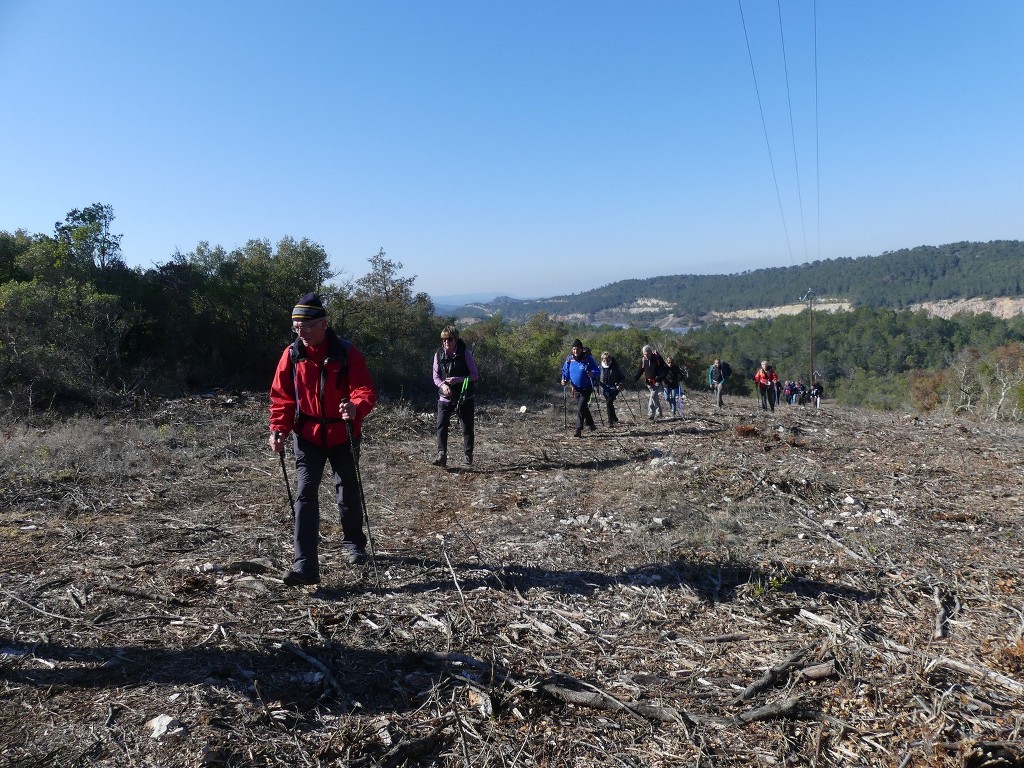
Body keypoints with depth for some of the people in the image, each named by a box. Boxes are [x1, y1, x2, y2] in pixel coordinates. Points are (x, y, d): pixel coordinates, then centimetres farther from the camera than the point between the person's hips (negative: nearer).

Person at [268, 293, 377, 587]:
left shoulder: (346, 353, -11)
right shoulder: (292, 354, -4)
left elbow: (366, 390, -17)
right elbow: (281, 396, 1)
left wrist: (356, 407, -40)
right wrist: (278, 429, -13)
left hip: (343, 436, -1)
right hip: (307, 436, 1)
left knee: (348, 494, 14)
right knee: (305, 496, -9)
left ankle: (354, 543, 40)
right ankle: (304, 566, -9)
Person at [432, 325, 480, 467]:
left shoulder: (465, 353, -8)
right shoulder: (439, 354, 0)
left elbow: (475, 375, -8)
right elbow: (436, 376, 4)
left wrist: (457, 380, -22)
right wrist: (443, 385, -18)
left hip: (464, 397, -2)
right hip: (445, 397, 2)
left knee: (467, 428, 7)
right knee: (441, 426, -13)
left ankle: (468, 456, 22)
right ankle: (442, 455, -15)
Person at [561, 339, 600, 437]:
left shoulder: (587, 358, -13)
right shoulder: (569, 359, -2)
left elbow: (597, 371, -11)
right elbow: (565, 371, 11)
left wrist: (592, 374, -33)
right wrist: (564, 380, -7)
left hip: (586, 388, -5)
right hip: (576, 388, 5)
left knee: (580, 407, -15)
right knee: (583, 407, 17)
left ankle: (578, 429, -12)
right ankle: (590, 424, 36)